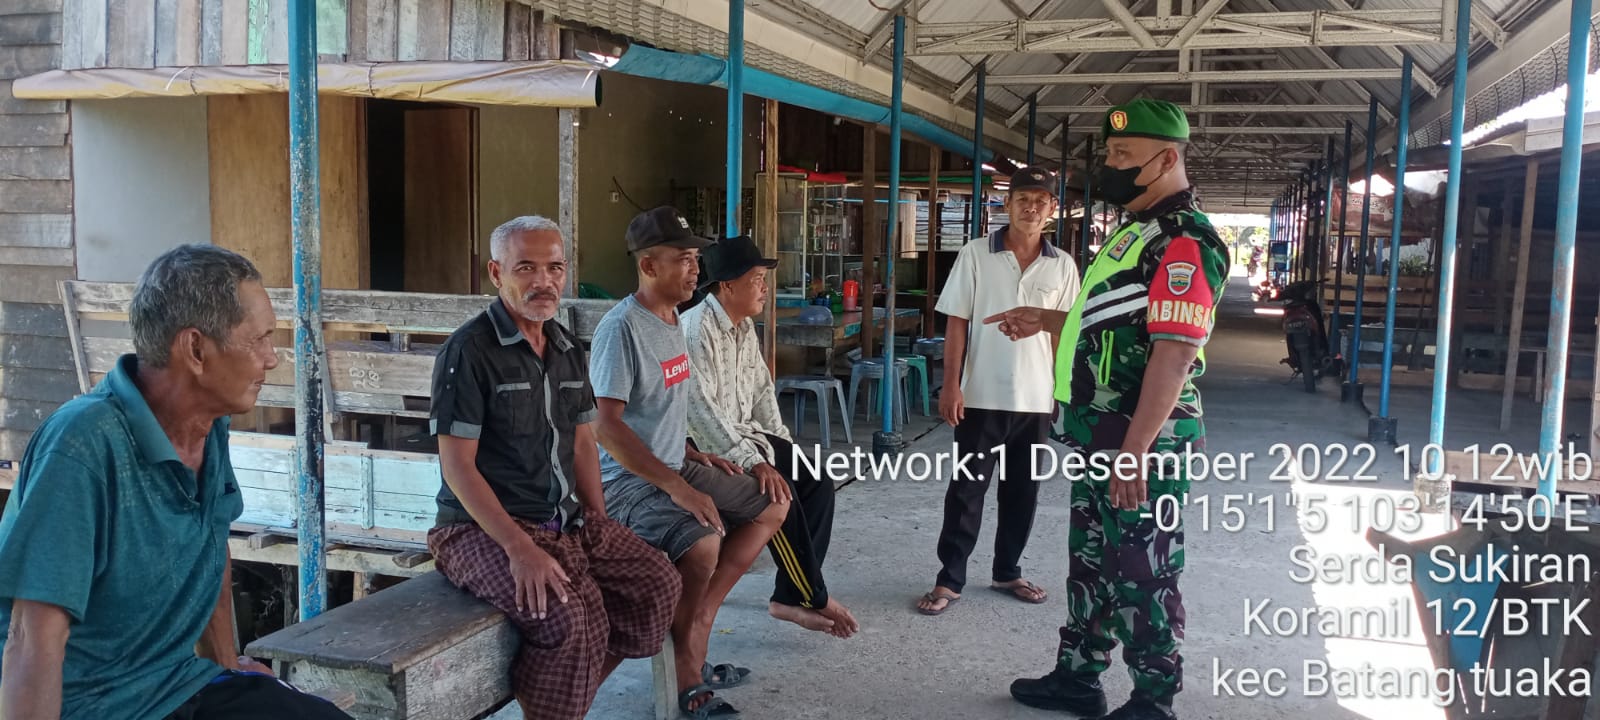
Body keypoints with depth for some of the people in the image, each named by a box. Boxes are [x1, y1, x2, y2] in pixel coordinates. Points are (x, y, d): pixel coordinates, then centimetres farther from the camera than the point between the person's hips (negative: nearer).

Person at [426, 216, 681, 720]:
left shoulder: (569, 351, 11)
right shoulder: (469, 351, -13)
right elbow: (457, 465, -16)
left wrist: (600, 525, 4)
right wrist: (519, 547, -23)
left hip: (568, 519, 8)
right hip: (484, 528, -8)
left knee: (658, 584, -2)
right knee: (568, 618, -29)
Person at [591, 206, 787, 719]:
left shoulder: (671, 321, 11)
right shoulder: (621, 328, -19)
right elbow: (606, 426, -26)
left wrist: (692, 455, 11)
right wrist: (676, 486, -28)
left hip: (674, 468, 10)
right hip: (627, 480, -10)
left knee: (773, 507, 10)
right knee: (703, 542, -33)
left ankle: (696, 625, 7)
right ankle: (688, 674, -9)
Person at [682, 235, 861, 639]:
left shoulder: (745, 326, 8)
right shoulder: (696, 330, -21)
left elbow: (762, 387, 16)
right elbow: (701, 410, -29)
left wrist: (782, 444, 5)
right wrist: (754, 462, -34)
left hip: (745, 435, 9)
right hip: (707, 446, -9)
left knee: (816, 480, -4)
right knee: (777, 491, -27)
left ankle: (791, 596, -2)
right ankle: (814, 597, -11)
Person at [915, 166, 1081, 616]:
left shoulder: (1062, 266, 3)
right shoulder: (975, 255, -3)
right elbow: (956, 323, -3)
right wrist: (951, 385, -9)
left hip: (1037, 400, 3)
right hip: (982, 397, -2)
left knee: (1022, 493, 13)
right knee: (966, 491, 2)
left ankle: (1007, 573, 28)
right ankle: (949, 580, 11)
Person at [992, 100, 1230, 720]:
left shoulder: (1183, 241, -18)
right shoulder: (1137, 230, 15)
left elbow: (1174, 351, -25)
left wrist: (1134, 450, -28)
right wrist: (1045, 321, 26)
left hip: (1141, 443, -10)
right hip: (1100, 437, 10)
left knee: (1142, 576, 3)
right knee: (1090, 562, 19)